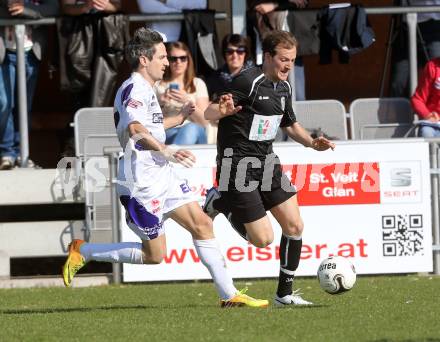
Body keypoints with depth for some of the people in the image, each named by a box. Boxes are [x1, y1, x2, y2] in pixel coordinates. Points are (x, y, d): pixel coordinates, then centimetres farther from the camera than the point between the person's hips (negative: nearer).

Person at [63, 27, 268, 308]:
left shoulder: (145, 89, 17)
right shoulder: (135, 88, -16)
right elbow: (135, 129, -34)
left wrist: (180, 117, 41)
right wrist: (167, 152, -44)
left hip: (163, 176, 10)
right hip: (143, 183, -10)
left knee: (202, 224, 3)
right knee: (154, 255, -4)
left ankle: (229, 294, 5)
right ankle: (83, 252, 8)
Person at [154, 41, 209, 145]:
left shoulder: (198, 83, 15)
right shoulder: (158, 85, 15)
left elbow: (204, 122, 5)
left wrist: (187, 101, -10)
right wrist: (161, 104, -10)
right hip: (167, 133, -1)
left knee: (191, 129, -38)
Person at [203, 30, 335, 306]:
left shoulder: (283, 88, 9)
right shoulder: (248, 82, -17)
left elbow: (290, 125, 26)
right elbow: (209, 112, -18)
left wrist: (312, 142, 7)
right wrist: (222, 110, -42)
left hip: (266, 161, 8)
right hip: (238, 166, -8)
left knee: (294, 226, -1)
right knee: (263, 239, -7)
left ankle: (285, 293, 11)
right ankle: (219, 203, 16)